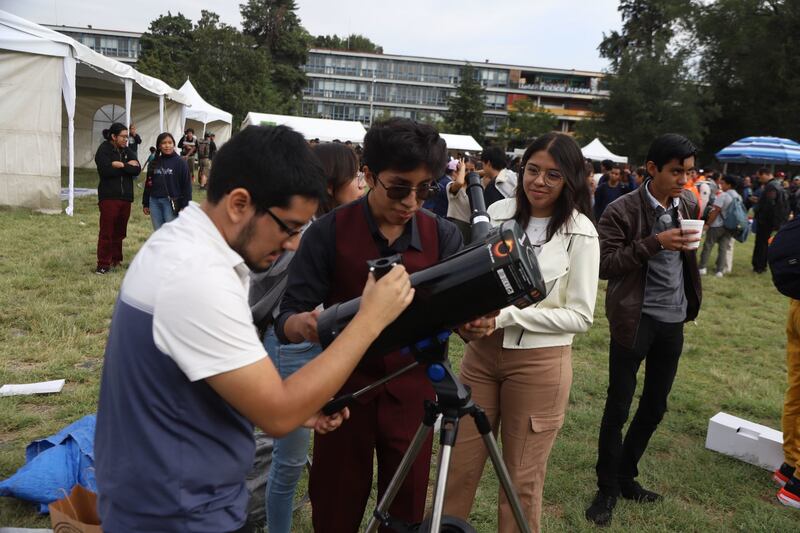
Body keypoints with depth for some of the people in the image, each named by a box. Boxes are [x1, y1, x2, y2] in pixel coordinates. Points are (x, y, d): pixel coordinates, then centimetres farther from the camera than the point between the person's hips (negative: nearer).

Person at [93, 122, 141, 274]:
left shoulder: (127, 151, 12)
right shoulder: (103, 150, -4)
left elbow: (137, 169, -1)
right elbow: (106, 171, -19)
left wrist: (121, 165, -16)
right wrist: (128, 166, -11)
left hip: (125, 197, 5)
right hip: (109, 197, -5)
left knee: (119, 231, 11)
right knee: (107, 231, -5)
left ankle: (115, 260, 22)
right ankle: (103, 264, 0)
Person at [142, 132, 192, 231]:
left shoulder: (180, 162, -4)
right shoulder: (154, 163, 10)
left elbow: (186, 186, -6)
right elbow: (148, 184, 16)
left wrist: (185, 206, -10)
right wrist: (145, 203, 15)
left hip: (171, 203, -5)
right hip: (154, 202, 5)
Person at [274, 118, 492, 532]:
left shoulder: (443, 235, -5)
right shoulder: (328, 232, -12)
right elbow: (286, 318, -13)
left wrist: (475, 324, -31)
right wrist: (303, 324, -37)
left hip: (412, 396, 2)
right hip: (344, 393, -1)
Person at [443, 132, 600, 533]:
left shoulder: (580, 233, -10)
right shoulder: (497, 212, 1)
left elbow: (580, 316, -11)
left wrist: (508, 315, -19)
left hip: (539, 363, -3)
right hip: (482, 351, 4)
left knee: (522, 477, 12)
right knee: (461, 465, 12)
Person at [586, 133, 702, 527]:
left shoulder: (688, 204, 6)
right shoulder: (623, 211, -13)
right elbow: (604, 264, -18)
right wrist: (654, 243, -25)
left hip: (673, 320, 6)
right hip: (635, 319, -6)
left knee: (655, 407, 15)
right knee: (618, 407, 2)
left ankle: (626, 476, 32)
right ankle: (607, 488, 18)